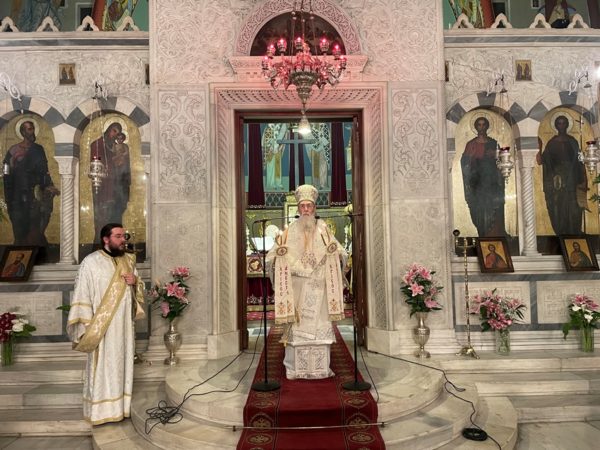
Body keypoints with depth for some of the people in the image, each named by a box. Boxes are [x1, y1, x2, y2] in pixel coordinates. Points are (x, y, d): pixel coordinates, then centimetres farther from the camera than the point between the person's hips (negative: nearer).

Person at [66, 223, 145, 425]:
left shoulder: (128, 261, 8)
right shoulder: (91, 262, -10)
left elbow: (139, 290, 15)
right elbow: (82, 295, -12)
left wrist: (135, 282, -9)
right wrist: (87, 327, -16)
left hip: (124, 325, 6)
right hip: (101, 327, -5)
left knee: (122, 365, 11)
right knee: (102, 368, 1)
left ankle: (121, 407, 23)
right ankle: (102, 410, 13)